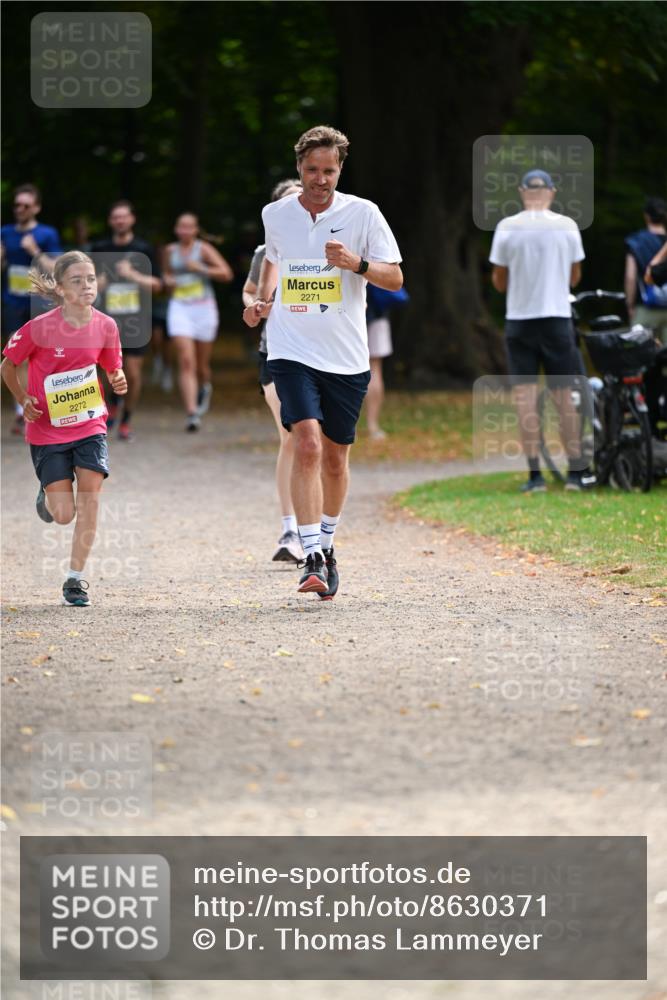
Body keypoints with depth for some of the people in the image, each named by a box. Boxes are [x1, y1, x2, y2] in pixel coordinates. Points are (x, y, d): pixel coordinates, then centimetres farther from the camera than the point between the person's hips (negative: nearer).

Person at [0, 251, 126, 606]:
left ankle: (75, 578, 3)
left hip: (90, 425, 2)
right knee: (64, 514, 0)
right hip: (47, 430, -2)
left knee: (89, 500, -9)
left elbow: (113, 369, 9)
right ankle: (48, 493, 38)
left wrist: (118, 381, -13)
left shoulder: (105, 326, -8)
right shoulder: (39, 328, -18)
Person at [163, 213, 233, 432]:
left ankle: (205, 387, 48)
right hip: (179, 309, 1)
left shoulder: (204, 249, -4)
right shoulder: (170, 250, 7)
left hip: (204, 308, -1)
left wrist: (200, 268, -21)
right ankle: (192, 414, -21)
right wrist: (168, 280, 4)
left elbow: (226, 273, -12)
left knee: (202, 363, 11)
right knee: (186, 362, -14)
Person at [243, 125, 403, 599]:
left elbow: (395, 277, -4)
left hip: (346, 358, 0)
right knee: (308, 442, -18)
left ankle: (326, 543, 33)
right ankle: (313, 558, -21)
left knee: (335, 456, 10)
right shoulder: (276, 215, 5)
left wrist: (357, 264, -22)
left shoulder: (363, 214, -3)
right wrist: (262, 299, 9)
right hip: (292, 350, 0)